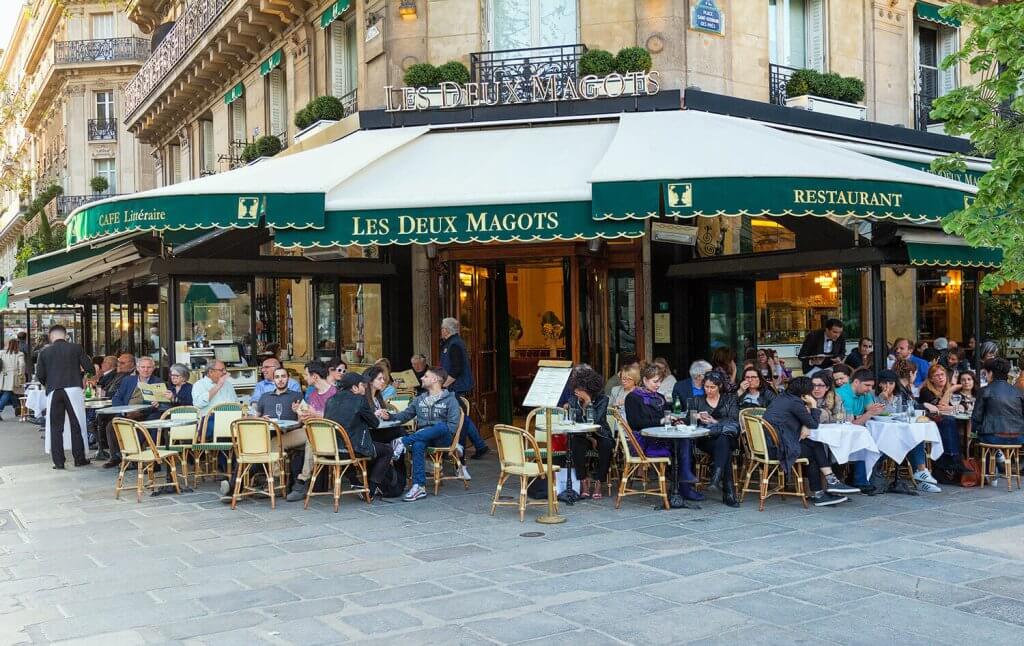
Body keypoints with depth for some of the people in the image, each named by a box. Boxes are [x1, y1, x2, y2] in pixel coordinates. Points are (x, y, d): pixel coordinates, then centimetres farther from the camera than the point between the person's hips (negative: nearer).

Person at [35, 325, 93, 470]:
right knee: (77, 425, 6)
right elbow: (89, 368, -1)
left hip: (53, 392, 1)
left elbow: (40, 376, 4)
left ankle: (58, 461, 6)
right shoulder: (76, 348, 3)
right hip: (73, 389, -1)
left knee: (55, 427, 7)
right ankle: (79, 459, 8)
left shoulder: (44, 352, 6)